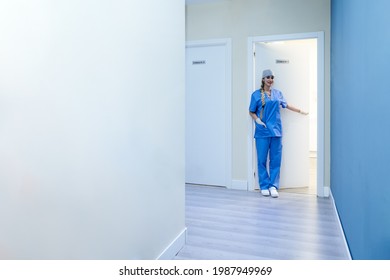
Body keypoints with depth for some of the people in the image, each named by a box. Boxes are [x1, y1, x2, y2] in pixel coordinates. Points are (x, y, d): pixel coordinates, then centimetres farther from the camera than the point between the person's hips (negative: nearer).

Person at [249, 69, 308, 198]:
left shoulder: (278, 93, 12)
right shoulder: (256, 94, 2)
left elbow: (286, 105, 26)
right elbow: (251, 112, 5)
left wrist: (300, 111, 33)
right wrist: (257, 120, -13)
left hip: (276, 130, 3)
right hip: (262, 131, -3)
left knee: (275, 160, 3)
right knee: (262, 160, 0)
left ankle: (273, 186, 11)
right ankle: (264, 186, 12)